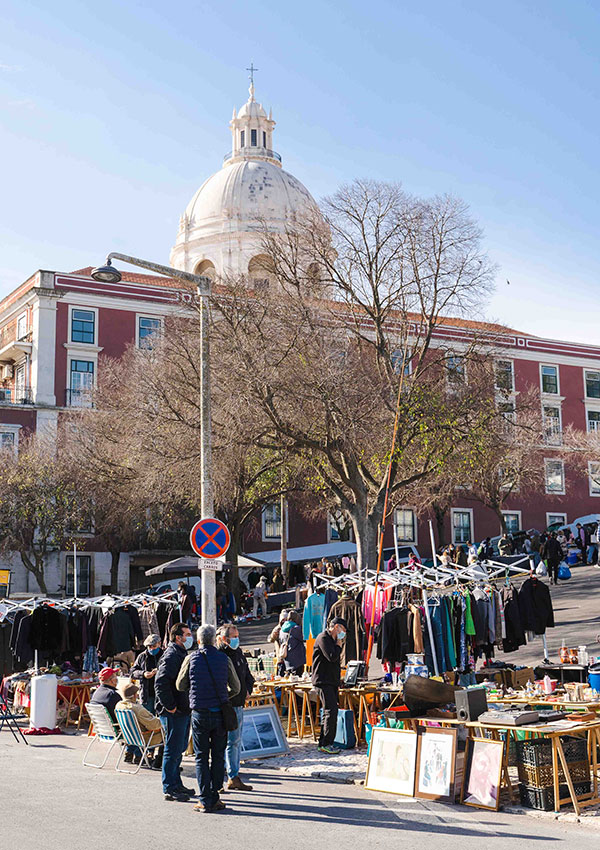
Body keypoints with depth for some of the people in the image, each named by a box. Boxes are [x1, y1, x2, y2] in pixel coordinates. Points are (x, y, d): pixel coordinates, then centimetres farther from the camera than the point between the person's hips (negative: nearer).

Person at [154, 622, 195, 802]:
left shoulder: (182, 654, 16)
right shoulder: (171, 656, -16)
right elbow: (161, 683, -25)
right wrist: (170, 706, -21)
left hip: (183, 711, 10)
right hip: (174, 713, -10)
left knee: (179, 748, 16)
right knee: (173, 750, -4)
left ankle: (176, 784, 26)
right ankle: (169, 789, 2)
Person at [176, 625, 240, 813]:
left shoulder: (191, 659, -3)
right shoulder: (223, 659, 0)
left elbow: (180, 686, 6)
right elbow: (236, 688, 7)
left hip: (200, 714, -1)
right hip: (220, 713, 1)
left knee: (201, 757, 5)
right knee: (218, 756, 9)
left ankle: (205, 800, 1)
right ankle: (215, 799, 10)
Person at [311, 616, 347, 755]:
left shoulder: (332, 639, 21)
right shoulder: (323, 638, -11)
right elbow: (332, 657, -22)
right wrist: (339, 645, -6)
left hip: (331, 682, 10)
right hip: (323, 681, -10)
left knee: (331, 712, 7)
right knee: (331, 711, -14)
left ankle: (324, 743, 11)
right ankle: (325, 744, -13)